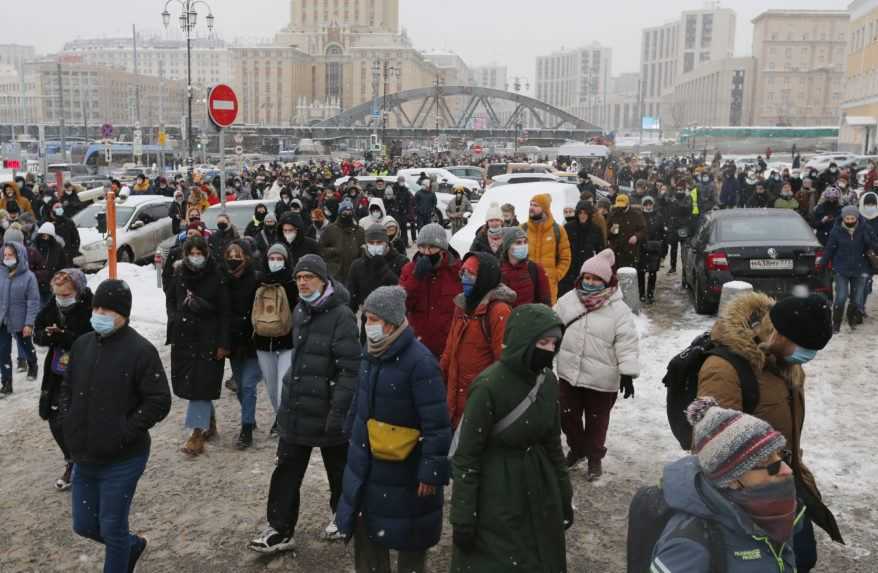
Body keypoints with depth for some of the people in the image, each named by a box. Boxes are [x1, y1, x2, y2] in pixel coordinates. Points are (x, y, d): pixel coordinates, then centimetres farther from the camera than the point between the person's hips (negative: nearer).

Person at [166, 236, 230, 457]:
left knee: (201, 384, -7)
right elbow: (170, 299, 19)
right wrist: (174, 320, 4)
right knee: (188, 381, 12)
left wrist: (223, 343, -11)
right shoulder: (179, 275, 3)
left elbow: (224, 312, -9)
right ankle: (210, 423, 30)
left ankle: (197, 434, -1)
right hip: (184, 337, 5)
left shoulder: (217, 277, -9)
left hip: (208, 339, -5)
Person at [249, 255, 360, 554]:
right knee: (287, 469, 9)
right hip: (295, 407, 7)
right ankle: (280, 529, 18)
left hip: (326, 411, -7)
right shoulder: (300, 310, 7)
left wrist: (338, 412, -23)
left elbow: (350, 369, -21)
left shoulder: (341, 316, -19)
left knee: (338, 467, 14)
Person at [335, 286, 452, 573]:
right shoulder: (371, 352, 3)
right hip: (365, 461, 8)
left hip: (403, 469, -7)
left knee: (408, 538, 10)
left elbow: (437, 424, -23)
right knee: (365, 528, 19)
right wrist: (352, 434, 21)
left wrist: (432, 472, -22)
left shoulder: (420, 361, -23)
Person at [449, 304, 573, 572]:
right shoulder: (489, 386, -21)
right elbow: (466, 457, -16)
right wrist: (463, 517, -13)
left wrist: (564, 496, 15)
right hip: (496, 501, -6)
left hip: (540, 494, 6)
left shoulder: (547, 381, -1)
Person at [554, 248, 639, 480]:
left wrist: (628, 374, -17)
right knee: (567, 415, 16)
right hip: (569, 373, 4)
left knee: (596, 420, 13)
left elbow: (627, 345, -13)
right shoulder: (568, 300, -2)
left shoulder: (618, 309, -13)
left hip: (602, 379, -4)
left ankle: (595, 457, 35)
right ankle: (577, 448, 42)